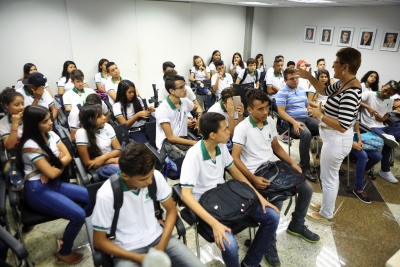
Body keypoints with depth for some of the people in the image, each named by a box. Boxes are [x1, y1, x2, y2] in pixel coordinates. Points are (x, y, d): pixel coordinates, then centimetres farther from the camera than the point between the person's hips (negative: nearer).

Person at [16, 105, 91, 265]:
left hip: (54, 184, 8)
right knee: (78, 215, -22)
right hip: (38, 190, -8)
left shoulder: (50, 135, 3)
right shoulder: (30, 146, -20)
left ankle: (68, 235, 13)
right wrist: (60, 163, 0)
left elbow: (68, 156, 1)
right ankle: (64, 253, 5)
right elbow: (51, 173, -20)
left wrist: (53, 167, -16)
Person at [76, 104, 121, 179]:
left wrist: (103, 158, -15)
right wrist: (113, 160, -14)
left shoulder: (107, 127, 0)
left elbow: (118, 149, 4)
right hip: (99, 167, -5)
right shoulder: (81, 133, -12)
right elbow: (87, 162, -9)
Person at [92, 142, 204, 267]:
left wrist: (161, 245, -11)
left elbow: (171, 210, 0)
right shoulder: (106, 196, -22)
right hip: (128, 249, -2)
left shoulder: (156, 176, -15)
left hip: (157, 237, 3)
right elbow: (99, 241, -10)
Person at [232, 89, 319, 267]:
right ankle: (269, 244, -3)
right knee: (276, 200, -29)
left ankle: (297, 225, 28)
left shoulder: (271, 122, 4)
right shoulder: (242, 128, -15)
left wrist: (292, 163, 3)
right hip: (255, 172, -7)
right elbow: (235, 158, -19)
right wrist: (253, 179, -27)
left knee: (307, 188, 1)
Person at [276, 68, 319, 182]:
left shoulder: (302, 90, 17)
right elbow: (281, 111, -14)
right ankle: (305, 168, -25)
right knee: (306, 134, -35)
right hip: (291, 121, -7)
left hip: (306, 118, 7)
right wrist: (294, 122, -25)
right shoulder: (282, 92, -5)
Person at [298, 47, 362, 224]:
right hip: (333, 138, 10)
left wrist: (319, 115, -25)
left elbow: (343, 126, -31)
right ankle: (327, 205, 45)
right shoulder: (343, 84, 0)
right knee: (331, 175, 25)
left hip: (336, 141, -10)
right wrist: (309, 77, 6)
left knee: (328, 177, 8)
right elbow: (325, 91, 18)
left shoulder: (350, 92, -29)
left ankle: (325, 215, 28)